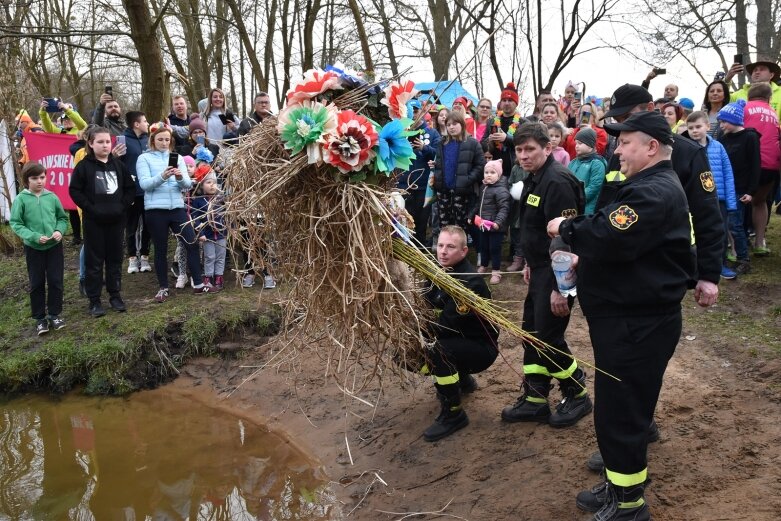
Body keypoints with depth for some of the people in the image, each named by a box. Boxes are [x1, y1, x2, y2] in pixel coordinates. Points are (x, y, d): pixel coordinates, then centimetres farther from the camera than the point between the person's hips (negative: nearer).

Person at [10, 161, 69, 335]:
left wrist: (60, 230, -12)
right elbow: (15, 224, -8)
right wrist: (34, 236, -19)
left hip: (54, 246, 2)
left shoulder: (52, 197, -3)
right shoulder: (21, 199, -9)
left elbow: (62, 218, 7)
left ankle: (54, 314, 22)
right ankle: (39, 318, 20)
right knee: (37, 284, 8)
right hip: (33, 248, -1)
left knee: (56, 281, 7)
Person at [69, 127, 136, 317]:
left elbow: (130, 187, 10)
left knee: (115, 258, 10)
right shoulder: (84, 165, -4)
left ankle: (115, 295, 21)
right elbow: (75, 190, -6)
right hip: (94, 221, -3)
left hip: (116, 219, 3)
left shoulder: (118, 164, 7)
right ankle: (94, 300, 10)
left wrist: (123, 206, -3)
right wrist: (91, 209, -13)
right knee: (94, 260, 3)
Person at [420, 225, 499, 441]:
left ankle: (453, 415, -16)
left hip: (481, 348, -9)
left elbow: (445, 326, -31)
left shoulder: (471, 283, -27)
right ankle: (462, 379, 24)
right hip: (457, 339, 9)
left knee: (440, 350, -35)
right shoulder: (442, 271, -2)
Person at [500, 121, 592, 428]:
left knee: (548, 337, -2)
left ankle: (577, 396, 19)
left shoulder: (557, 182, -21)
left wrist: (560, 288, -25)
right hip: (541, 269, 10)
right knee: (532, 333, 13)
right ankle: (535, 401, 24)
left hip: (558, 273, -10)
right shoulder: (535, 179, 10)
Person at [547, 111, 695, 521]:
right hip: (633, 316, 11)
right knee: (624, 405, 20)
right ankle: (620, 485, 36)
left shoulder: (654, 193, -21)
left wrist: (566, 228, -14)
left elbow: (609, 237, -31)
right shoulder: (651, 186, 16)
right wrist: (583, 259, 8)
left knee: (619, 411, -1)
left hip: (636, 323, -11)